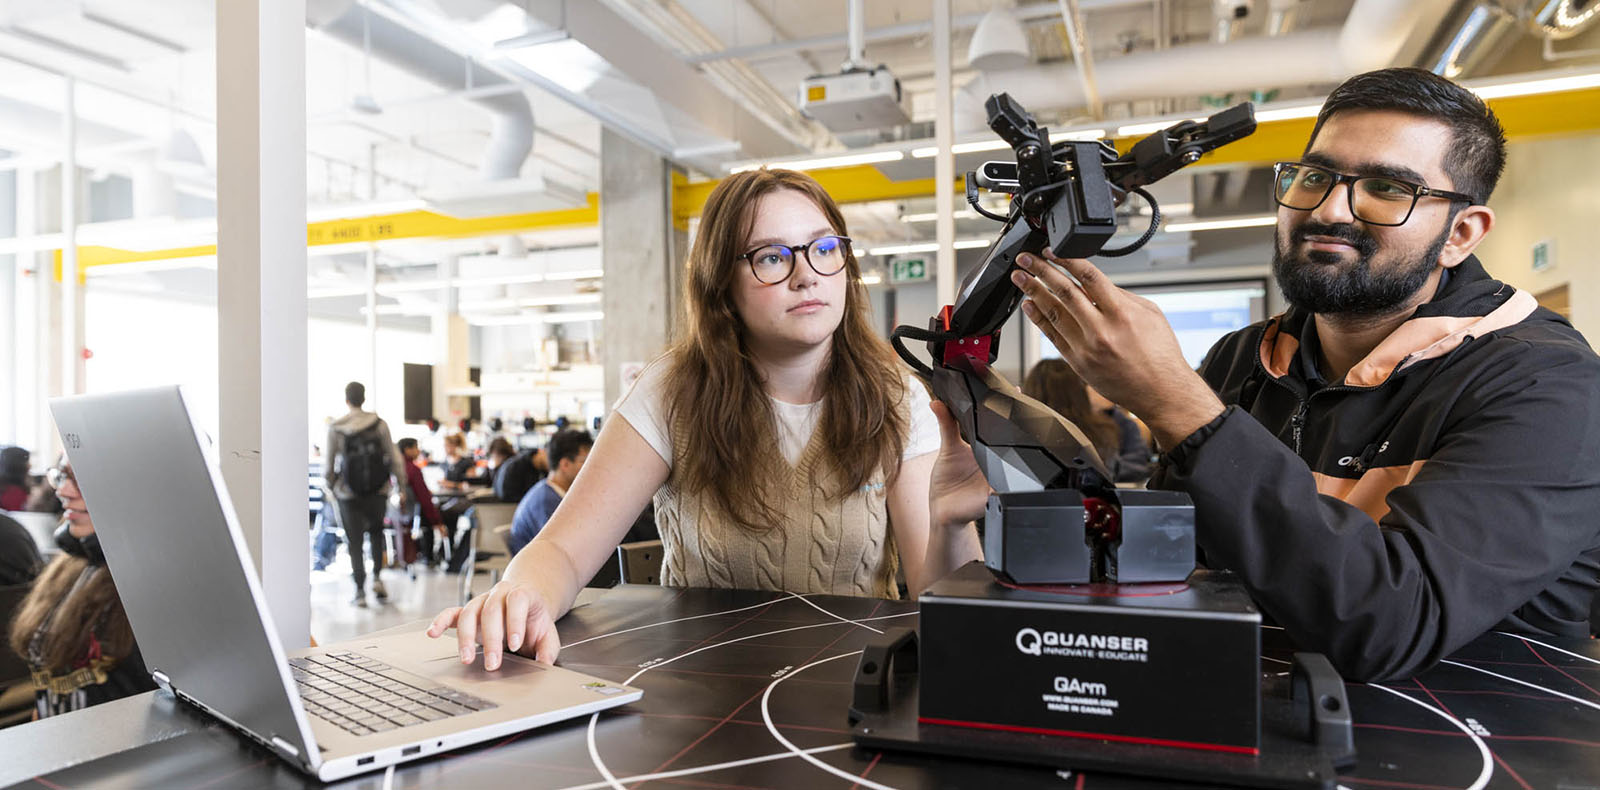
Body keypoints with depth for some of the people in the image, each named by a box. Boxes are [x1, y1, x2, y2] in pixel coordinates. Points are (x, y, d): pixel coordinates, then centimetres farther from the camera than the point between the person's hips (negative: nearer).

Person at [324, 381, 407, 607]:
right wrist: (400, 479, 9)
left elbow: (330, 464, -2)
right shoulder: (379, 424, -6)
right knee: (376, 531, 22)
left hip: (349, 492, -1)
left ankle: (360, 591, 8)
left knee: (354, 540, 8)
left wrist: (331, 486, 14)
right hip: (378, 489, 1)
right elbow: (392, 456, -3)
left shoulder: (335, 428, -7)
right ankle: (377, 577, 7)